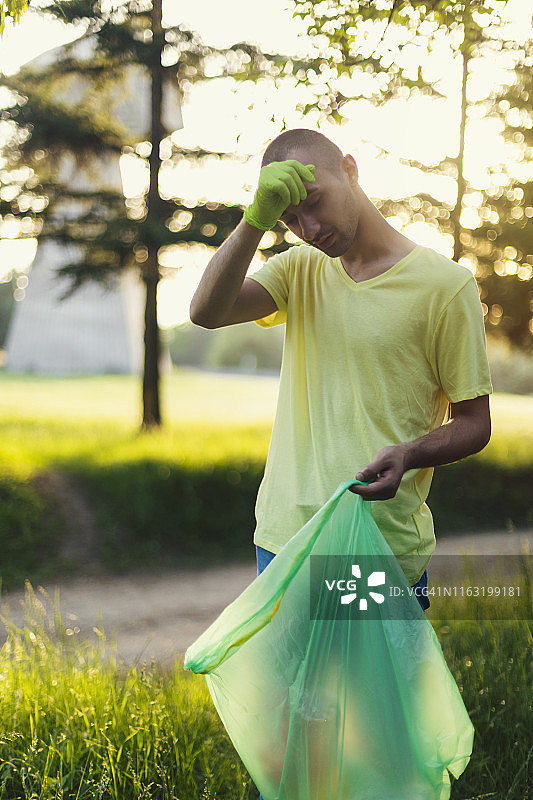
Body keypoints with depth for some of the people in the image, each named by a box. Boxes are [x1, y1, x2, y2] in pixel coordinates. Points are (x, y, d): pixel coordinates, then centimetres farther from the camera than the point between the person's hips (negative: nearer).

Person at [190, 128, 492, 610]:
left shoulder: (447, 284, -5)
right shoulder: (299, 270, 9)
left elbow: (474, 422, -1)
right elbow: (207, 312, -8)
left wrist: (406, 455, -21)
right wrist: (255, 219, -19)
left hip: (387, 542, -4)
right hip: (284, 535, 4)